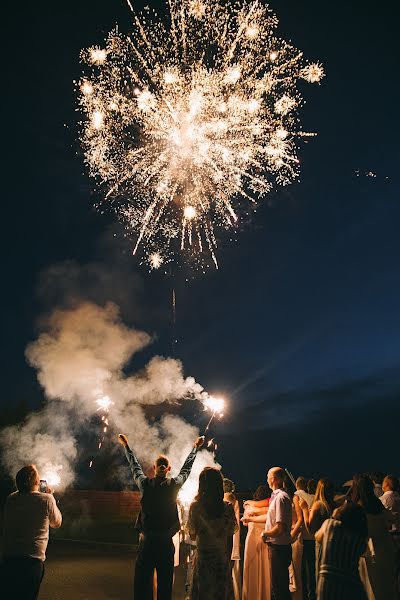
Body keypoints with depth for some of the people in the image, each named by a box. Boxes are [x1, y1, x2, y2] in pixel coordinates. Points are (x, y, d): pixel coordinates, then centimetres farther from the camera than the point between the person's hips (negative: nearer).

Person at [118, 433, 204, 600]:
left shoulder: (145, 484, -2)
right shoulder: (174, 485, -4)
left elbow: (134, 466, 14)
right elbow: (187, 467, 11)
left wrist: (126, 445, 30)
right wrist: (196, 447, 27)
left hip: (146, 542, 1)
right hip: (166, 542, -1)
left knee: (142, 582, 5)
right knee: (165, 585, 6)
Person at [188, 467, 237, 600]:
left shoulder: (195, 506, -10)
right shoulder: (228, 507, -6)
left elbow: (192, 535, 0)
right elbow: (230, 538, -1)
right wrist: (228, 559, 9)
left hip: (203, 556, -1)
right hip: (223, 558, 1)